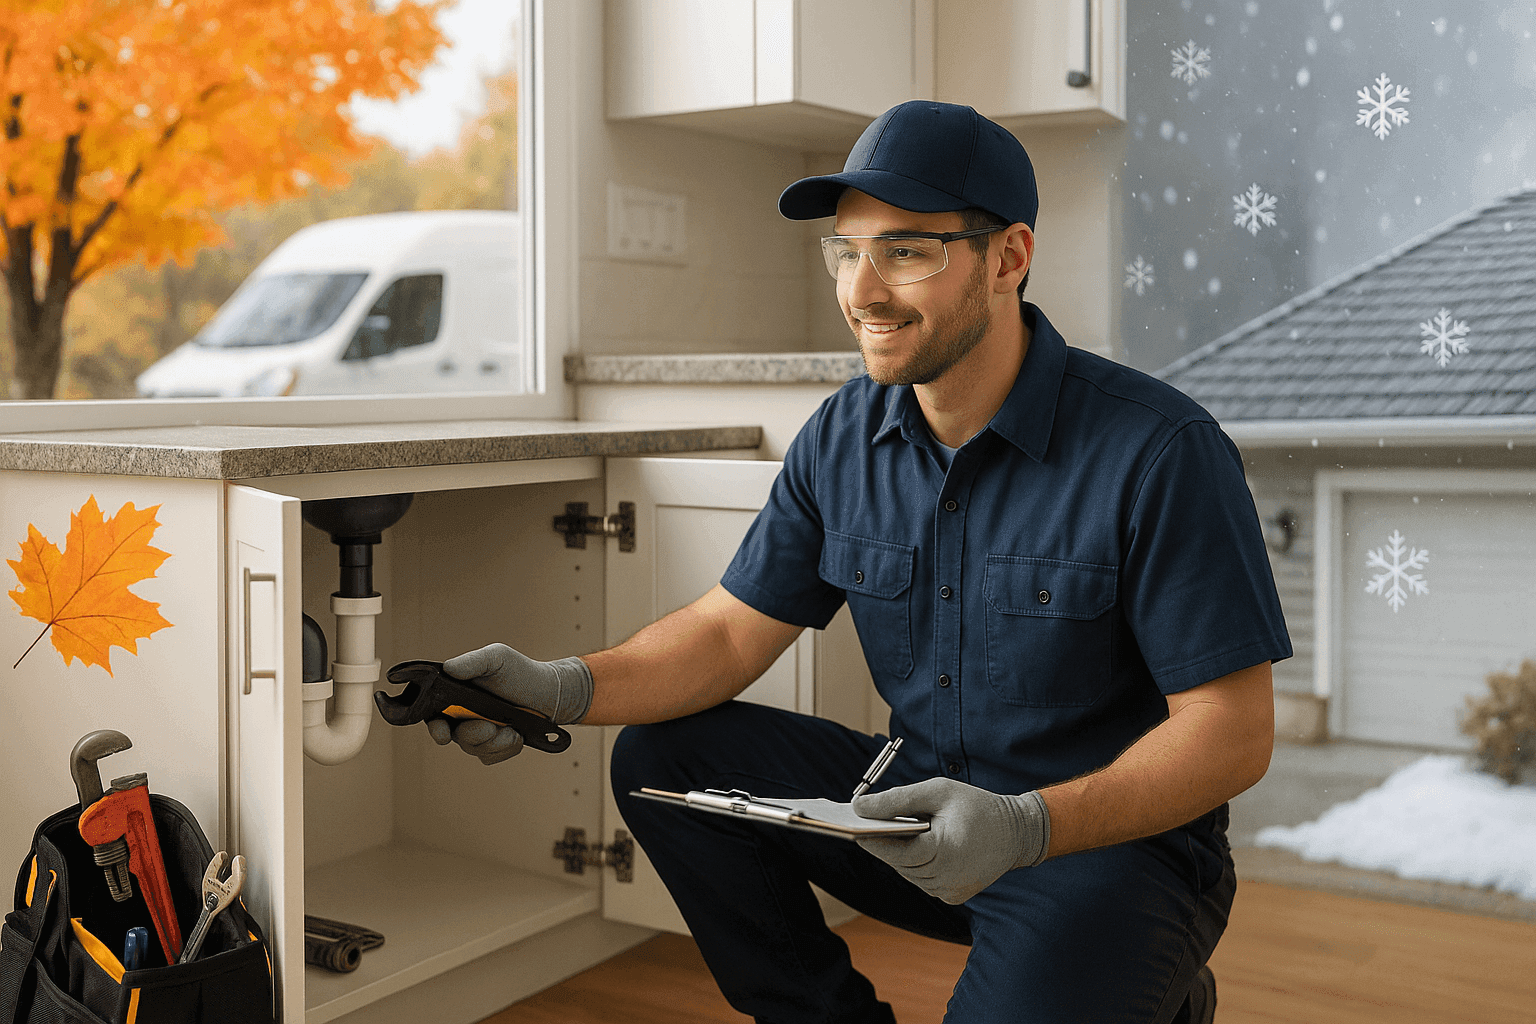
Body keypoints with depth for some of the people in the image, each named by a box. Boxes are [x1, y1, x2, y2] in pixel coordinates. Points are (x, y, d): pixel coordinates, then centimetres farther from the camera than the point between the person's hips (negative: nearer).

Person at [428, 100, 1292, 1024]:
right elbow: (731, 630, 1)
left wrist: (1031, 826, -33)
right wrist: (566, 688, -17)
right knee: (661, 758, -6)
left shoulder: (1161, 453, -20)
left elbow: (1233, 732, -19)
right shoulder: (844, 438, -1)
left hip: (1122, 841, -5)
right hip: (925, 809, 5)